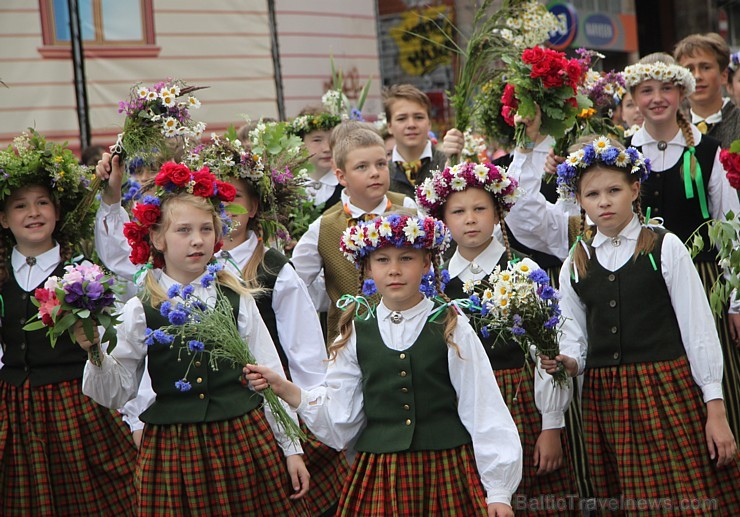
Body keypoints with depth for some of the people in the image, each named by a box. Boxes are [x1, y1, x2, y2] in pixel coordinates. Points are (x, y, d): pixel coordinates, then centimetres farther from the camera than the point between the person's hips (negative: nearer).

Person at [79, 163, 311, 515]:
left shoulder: (236, 299, 4)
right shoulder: (140, 311, 0)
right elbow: (116, 393, 2)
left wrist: (291, 448, 6)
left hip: (245, 440, 1)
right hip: (173, 445, -1)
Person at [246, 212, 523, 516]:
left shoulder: (452, 329, -1)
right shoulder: (356, 335, 5)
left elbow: (484, 411, -1)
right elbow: (340, 417, 5)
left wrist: (498, 491, -2)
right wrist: (283, 389, -7)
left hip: (447, 474, -2)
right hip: (379, 478, 2)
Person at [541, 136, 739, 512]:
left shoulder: (666, 248, 0)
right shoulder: (574, 265, 10)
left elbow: (698, 330, -2)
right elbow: (576, 341, 13)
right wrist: (567, 362, -11)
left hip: (670, 393, -3)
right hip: (606, 403, 3)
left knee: (690, 500, -6)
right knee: (630, 500, 5)